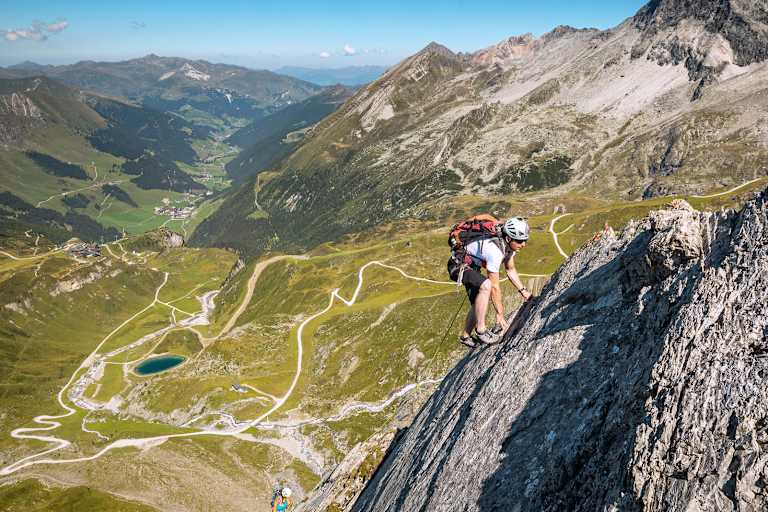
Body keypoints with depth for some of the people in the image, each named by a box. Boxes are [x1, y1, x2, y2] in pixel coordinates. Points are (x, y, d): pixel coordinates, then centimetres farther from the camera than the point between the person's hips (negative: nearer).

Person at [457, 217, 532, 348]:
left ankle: (465, 337, 33)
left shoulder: (509, 245, -9)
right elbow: (495, 287, -29)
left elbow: (510, 269, 8)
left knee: (478, 303, 13)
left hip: (472, 264, 9)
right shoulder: (495, 251, -35)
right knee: (486, 285, -33)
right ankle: (481, 330, -21)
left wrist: (523, 290, 3)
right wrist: (500, 314, -21)